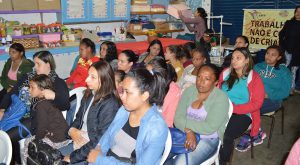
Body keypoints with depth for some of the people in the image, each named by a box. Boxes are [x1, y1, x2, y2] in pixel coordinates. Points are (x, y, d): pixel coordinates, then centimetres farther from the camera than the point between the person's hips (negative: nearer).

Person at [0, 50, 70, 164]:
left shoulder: (58, 83, -3)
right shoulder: (28, 77, 14)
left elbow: (66, 105, -10)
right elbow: (12, 93, 12)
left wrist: (54, 96, -29)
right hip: (17, 113, 6)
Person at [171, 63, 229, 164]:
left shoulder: (221, 98, -11)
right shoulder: (189, 90, 3)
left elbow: (209, 128, -19)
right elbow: (178, 118, -5)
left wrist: (185, 122, -13)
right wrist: (189, 131, -22)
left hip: (208, 140, -4)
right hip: (185, 134, 4)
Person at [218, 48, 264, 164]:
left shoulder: (254, 78, -2)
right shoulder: (225, 73, 10)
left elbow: (256, 103, -7)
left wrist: (234, 108, -17)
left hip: (243, 114, -3)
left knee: (225, 135, -29)